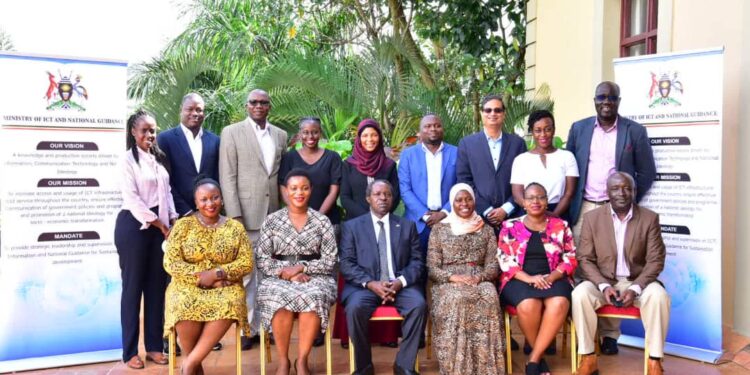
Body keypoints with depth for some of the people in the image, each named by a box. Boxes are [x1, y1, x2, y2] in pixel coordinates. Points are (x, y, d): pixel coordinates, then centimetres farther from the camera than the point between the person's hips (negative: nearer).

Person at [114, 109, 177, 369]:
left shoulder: (159, 158, 13)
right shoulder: (127, 159, -5)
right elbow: (132, 198, -12)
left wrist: (173, 219, 4)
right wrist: (159, 224, -12)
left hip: (159, 226, 6)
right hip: (134, 226, -6)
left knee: (157, 286, 8)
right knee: (133, 286, 2)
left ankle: (154, 346, 19)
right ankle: (130, 351, 11)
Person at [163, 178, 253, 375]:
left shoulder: (235, 227, 6)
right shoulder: (183, 225, 4)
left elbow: (246, 262, -1)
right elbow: (170, 263, -3)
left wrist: (216, 273, -14)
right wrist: (200, 274, -14)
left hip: (225, 287, 0)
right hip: (188, 286, 0)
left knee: (229, 306, -34)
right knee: (185, 308, -34)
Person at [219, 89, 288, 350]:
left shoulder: (280, 135, 13)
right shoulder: (232, 132, 1)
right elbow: (228, 177, -5)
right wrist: (235, 215, -12)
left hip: (274, 215, 4)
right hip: (246, 214, -4)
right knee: (245, 274, 2)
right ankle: (248, 329, 12)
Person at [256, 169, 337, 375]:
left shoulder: (322, 221, 6)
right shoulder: (271, 220, 7)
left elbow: (329, 261, 0)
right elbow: (262, 260, 3)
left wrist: (301, 267, -13)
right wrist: (286, 272, -14)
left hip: (314, 278, 0)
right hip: (279, 279, 0)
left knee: (313, 299, -33)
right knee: (280, 301, -33)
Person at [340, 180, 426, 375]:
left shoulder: (408, 226, 15)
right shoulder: (352, 226, 10)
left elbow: (417, 262, 7)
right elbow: (347, 263, 0)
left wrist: (400, 281, -13)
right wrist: (371, 283, -15)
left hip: (400, 285, 2)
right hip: (364, 285, -1)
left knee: (418, 305, -28)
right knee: (355, 307, -32)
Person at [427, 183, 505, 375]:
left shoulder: (486, 230, 15)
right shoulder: (439, 229, 10)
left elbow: (493, 266, 7)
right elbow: (432, 268, 4)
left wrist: (479, 277, -15)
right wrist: (453, 277, -15)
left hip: (480, 282, 1)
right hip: (448, 283, -1)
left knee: (489, 298, -34)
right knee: (456, 300, -37)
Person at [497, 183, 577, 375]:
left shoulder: (560, 226, 12)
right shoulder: (510, 226, 8)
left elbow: (570, 259, 9)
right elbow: (504, 260, 1)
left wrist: (552, 276, -11)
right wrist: (529, 278, -14)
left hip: (553, 278, 2)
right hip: (520, 280, -1)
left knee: (559, 303, -33)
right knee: (528, 306, -34)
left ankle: (533, 359, -20)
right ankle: (540, 357, -8)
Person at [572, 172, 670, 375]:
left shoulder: (650, 218, -2)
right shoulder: (591, 217, -2)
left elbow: (655, 260, -5)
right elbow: (585, 259, -3)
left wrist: (635, 289, -19)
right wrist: (604, 286, -19)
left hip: (637, 282, 0)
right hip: (603, 282, 0)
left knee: (658, 295, -31)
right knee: (579, 294, -30)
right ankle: (588, 358, -17)